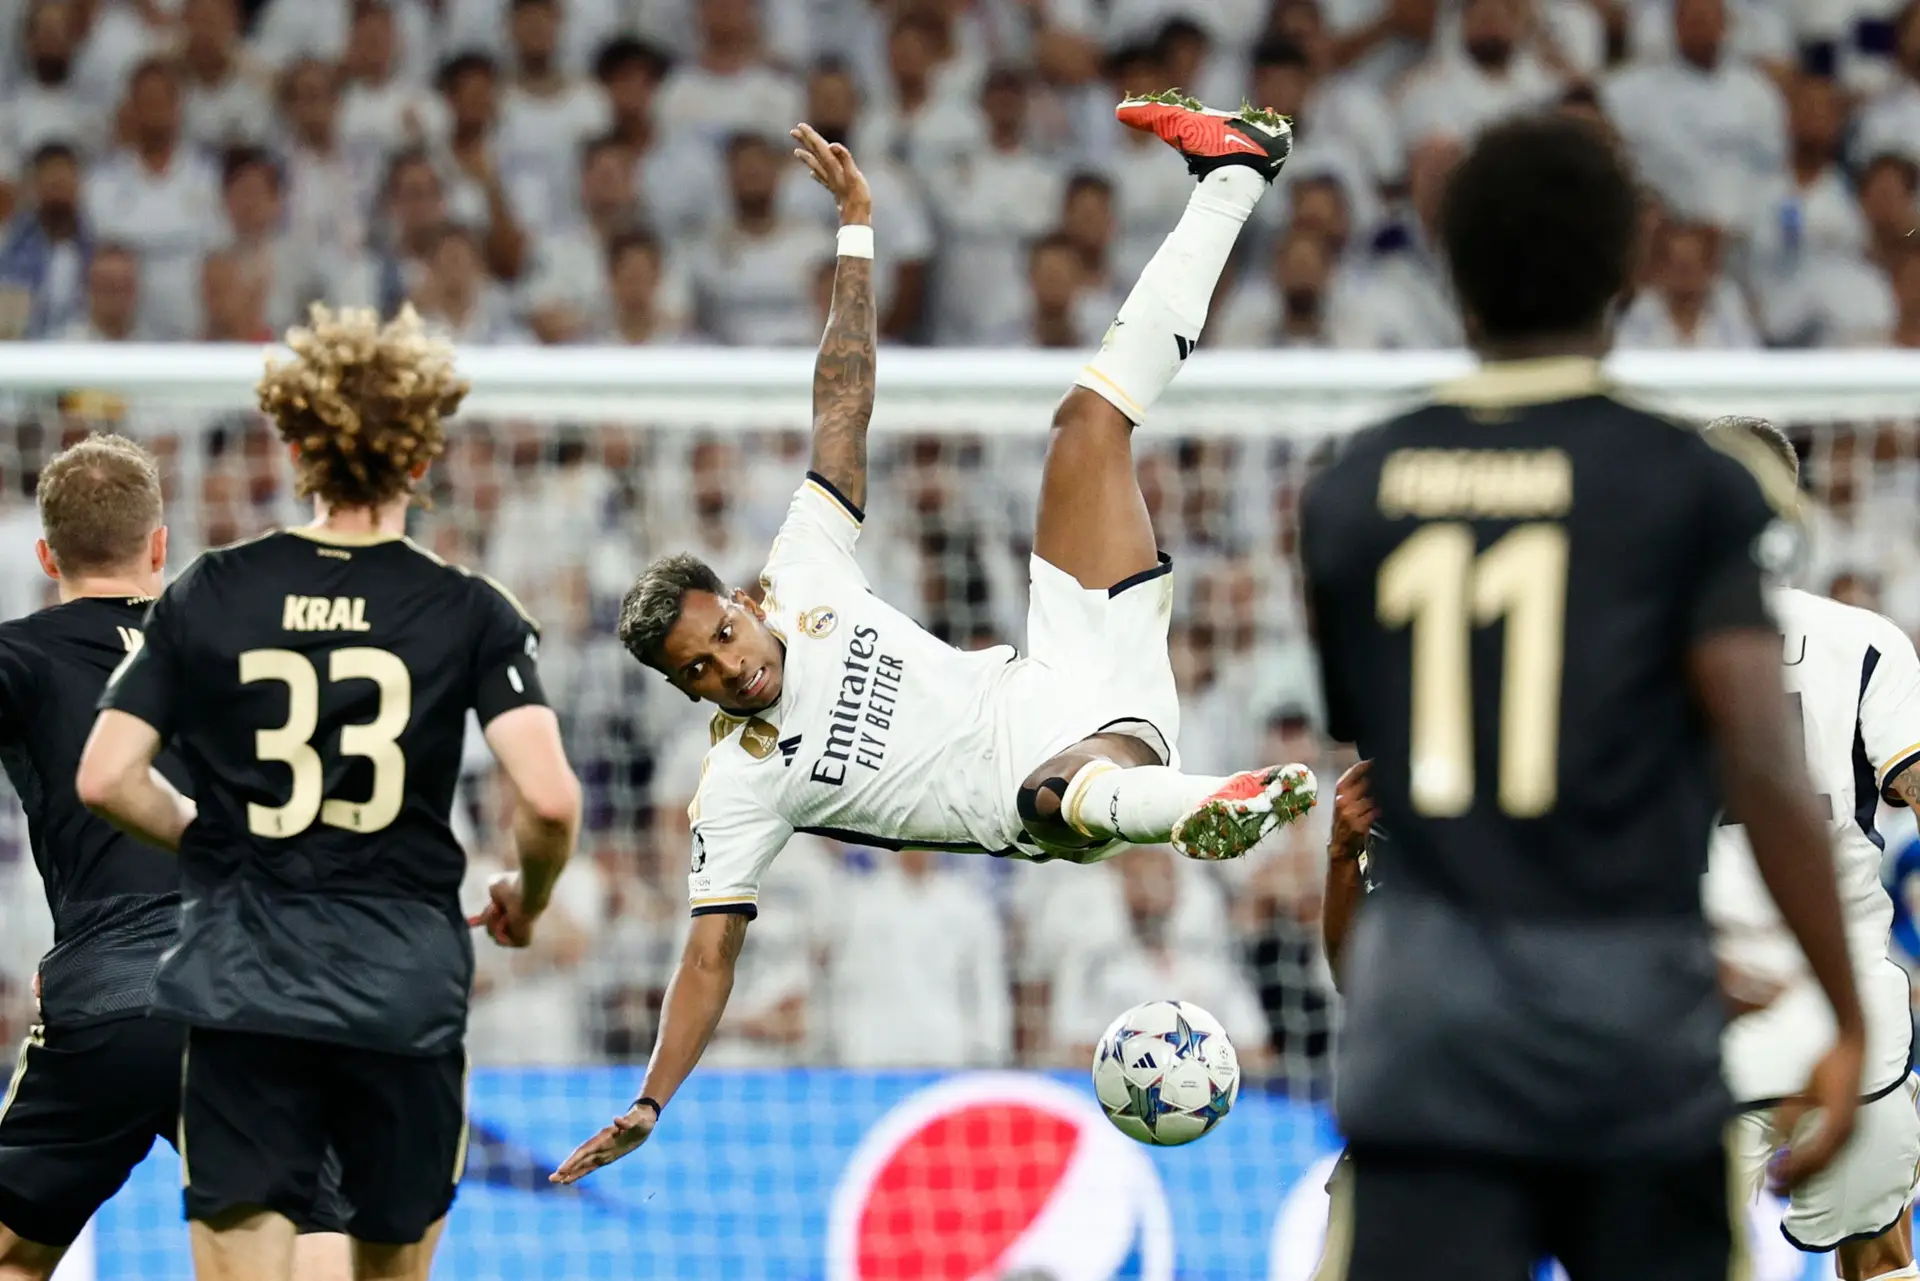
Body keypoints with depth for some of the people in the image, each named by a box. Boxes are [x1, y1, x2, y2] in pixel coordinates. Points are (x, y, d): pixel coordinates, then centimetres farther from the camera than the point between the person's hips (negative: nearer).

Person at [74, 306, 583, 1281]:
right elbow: (549, 799, -11)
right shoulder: (467, 613, -1)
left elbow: (105, 780, 0)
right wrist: (527, 901, 10)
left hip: (242, 982, 0)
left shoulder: (211, 595, 3)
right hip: (405, 993, 0)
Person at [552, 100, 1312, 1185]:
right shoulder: (741, 794, -6)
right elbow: (711, 956, -6)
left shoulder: (803, 580, 3)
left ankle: (1232, 175, 9)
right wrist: (646, 1110, -16)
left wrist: (856, 229, 4)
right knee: (1055, 796, -45)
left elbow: (843, 407, 5)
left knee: (1090, 419, 4)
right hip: (1066, 773, -5)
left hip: (1088, 677, 5)